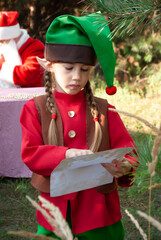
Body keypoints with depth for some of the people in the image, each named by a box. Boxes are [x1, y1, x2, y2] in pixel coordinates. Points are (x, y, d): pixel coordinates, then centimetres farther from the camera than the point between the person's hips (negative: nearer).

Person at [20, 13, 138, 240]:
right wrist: (65, 154, -25)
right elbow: (29, 153, -9)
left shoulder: (103, 110, 3)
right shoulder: (35, 109, 0)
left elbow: (127, 151, 0)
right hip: (55, 211, -1)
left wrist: (123, 168, -23)